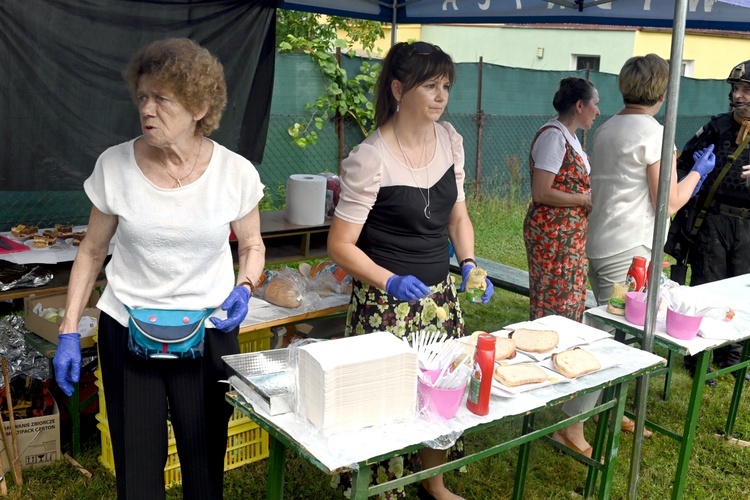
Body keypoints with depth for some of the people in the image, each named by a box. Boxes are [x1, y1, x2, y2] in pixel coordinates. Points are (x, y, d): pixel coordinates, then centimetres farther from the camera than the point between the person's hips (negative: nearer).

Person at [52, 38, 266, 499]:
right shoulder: (114, 165, -8)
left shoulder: (235, 172, -10)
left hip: (209, 335, 0)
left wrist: (243, 288, -14)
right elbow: (93, 252, 4)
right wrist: (70, 331, 0)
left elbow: (252, 245, 6)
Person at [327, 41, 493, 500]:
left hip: (441, 294, 6)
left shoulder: (450, 139, 2)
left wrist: (469, 264, -3)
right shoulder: (370, 159, -18)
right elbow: (341, 245, -14)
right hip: (387, 302, -6)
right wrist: (391, 282, -27)